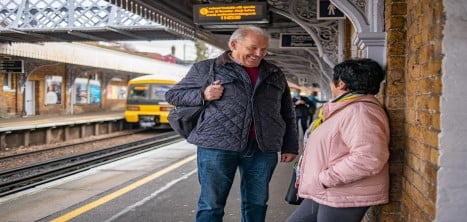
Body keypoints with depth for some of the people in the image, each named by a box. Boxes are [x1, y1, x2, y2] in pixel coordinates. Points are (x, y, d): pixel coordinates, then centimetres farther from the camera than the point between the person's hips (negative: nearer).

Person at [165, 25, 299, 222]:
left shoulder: (275, 75, 15)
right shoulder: (206, 68, 5)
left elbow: (288, 115, 20)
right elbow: (173, 94, 10)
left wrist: (290, 146, 13)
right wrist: (203, 95, -7)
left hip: (263, 148, 3)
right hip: (217, 146, -3)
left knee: (256, 204, 10)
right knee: (211, 205, 0)